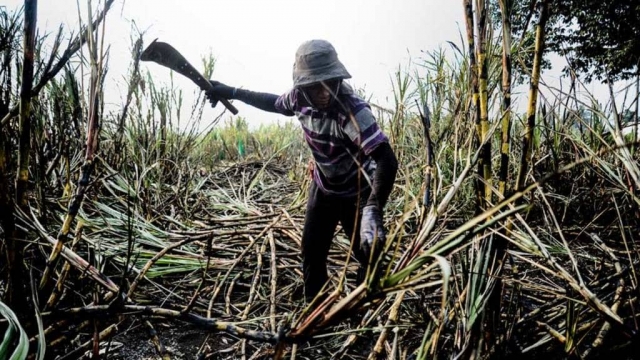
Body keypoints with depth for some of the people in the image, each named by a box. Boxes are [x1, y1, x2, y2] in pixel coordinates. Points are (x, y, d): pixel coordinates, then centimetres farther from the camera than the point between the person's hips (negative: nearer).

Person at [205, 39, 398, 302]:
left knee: (369, 256, 1)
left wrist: (373, 210, -56)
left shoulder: (353, 110, -36)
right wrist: (232, 92, 8)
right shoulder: (300, 98, -18)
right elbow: (274, 103, 8)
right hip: (323, 188, 6)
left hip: (358, 193, -5)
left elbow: (387, 161, -45)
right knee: (311, 250, 14)